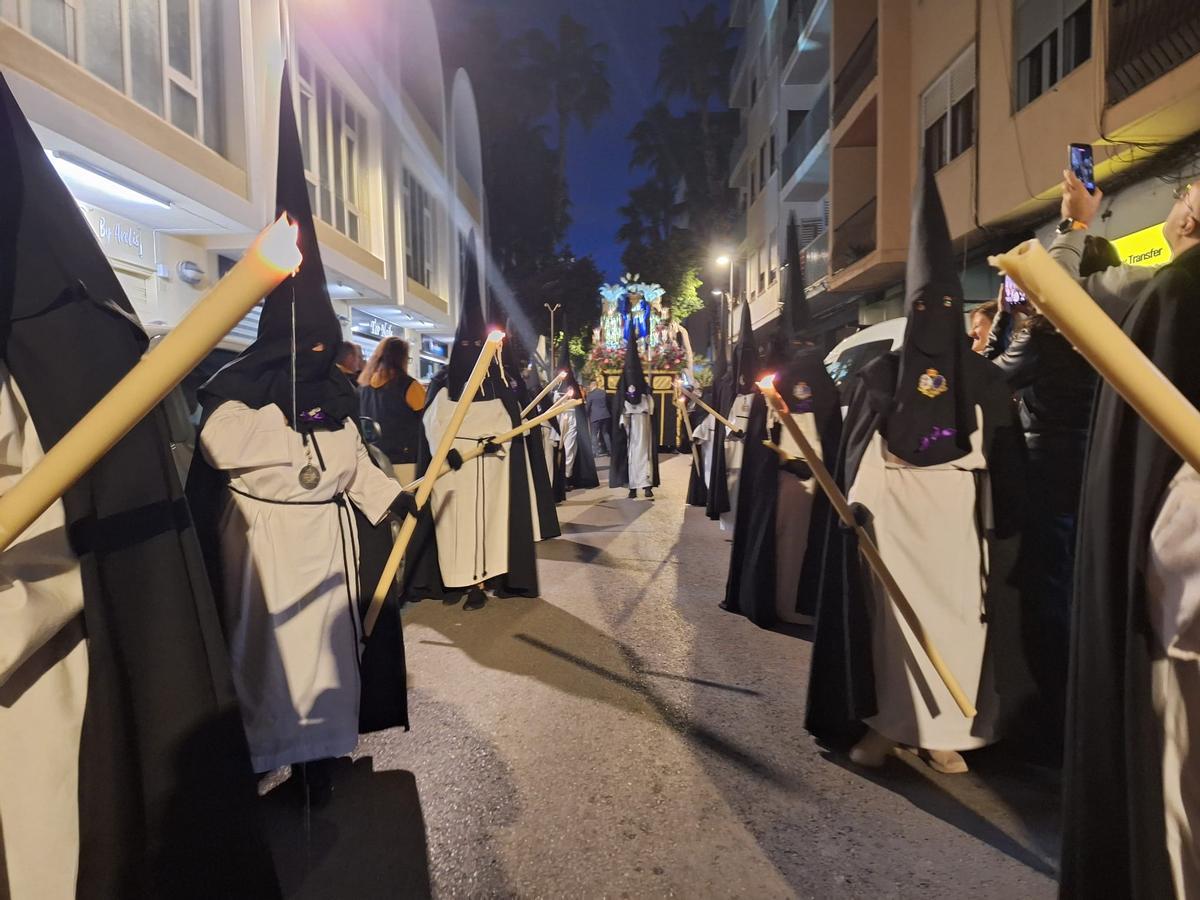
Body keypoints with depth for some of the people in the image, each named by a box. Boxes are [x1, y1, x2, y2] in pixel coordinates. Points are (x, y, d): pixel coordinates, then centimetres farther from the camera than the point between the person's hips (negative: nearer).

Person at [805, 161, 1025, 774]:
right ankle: (885, 723, 11)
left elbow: (1005, 460, 3)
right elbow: (853, 453, 1)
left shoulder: (985, 380, 7)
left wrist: (1002, 529, -3)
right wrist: (854, 512, -7)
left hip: (956, 515, 1)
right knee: (892, 614, 0)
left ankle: (942, 732, 13)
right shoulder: (879, 375, 4)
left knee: (953, 615, 1)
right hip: (890, 513, -1)